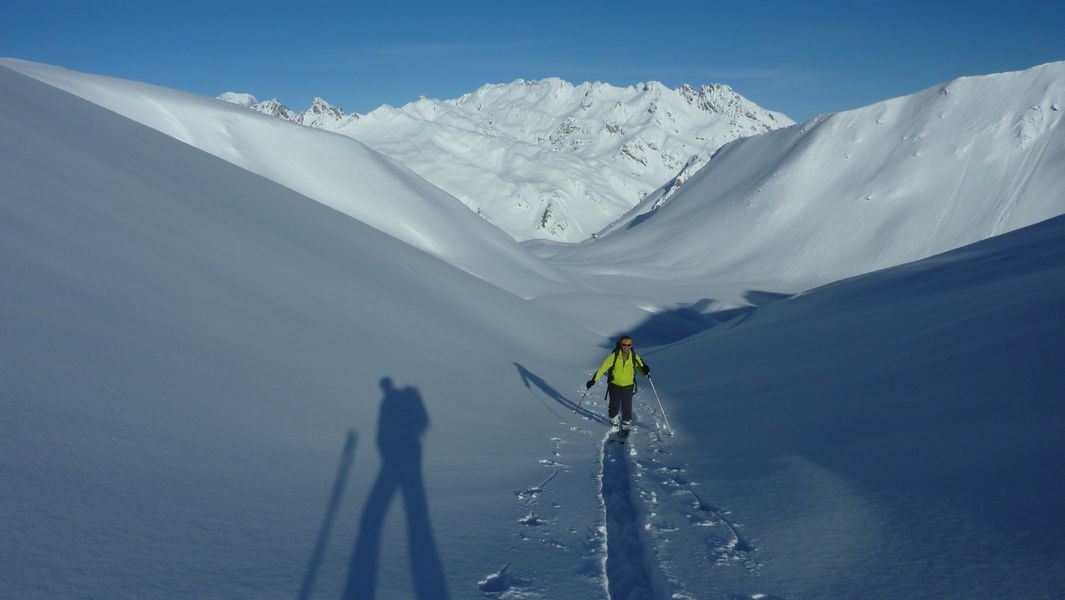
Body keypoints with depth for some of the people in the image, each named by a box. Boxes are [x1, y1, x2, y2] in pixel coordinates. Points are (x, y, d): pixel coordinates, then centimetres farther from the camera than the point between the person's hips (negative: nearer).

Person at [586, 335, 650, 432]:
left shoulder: (634, 357, -10)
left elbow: (641, 367, -3)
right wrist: (594, 379, -17)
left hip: (628, 387, 0)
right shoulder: (614, 356, -15)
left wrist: (645, 370, -28)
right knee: (614, 407, 14)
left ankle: (626, 425, 20)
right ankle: (613, 421, 43)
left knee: (627, 408, -1)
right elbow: (603, 367, -14)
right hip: (615, 386, 0)